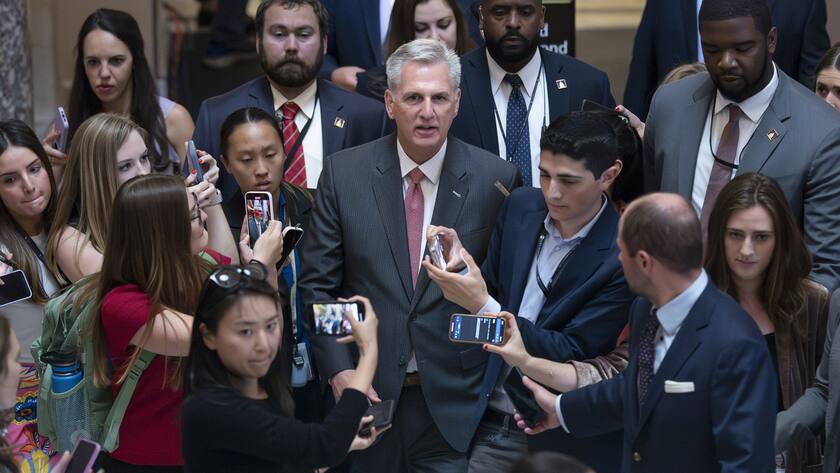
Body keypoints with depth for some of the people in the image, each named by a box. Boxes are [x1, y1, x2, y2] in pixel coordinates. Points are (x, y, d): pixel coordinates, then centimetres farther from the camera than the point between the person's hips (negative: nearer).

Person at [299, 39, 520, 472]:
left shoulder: (496, 179, -4)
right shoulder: (343, 173, -1)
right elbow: (317, 285, 1)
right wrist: (339, 371, -8)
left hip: (455, 403, -1)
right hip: (365, 392, 1)